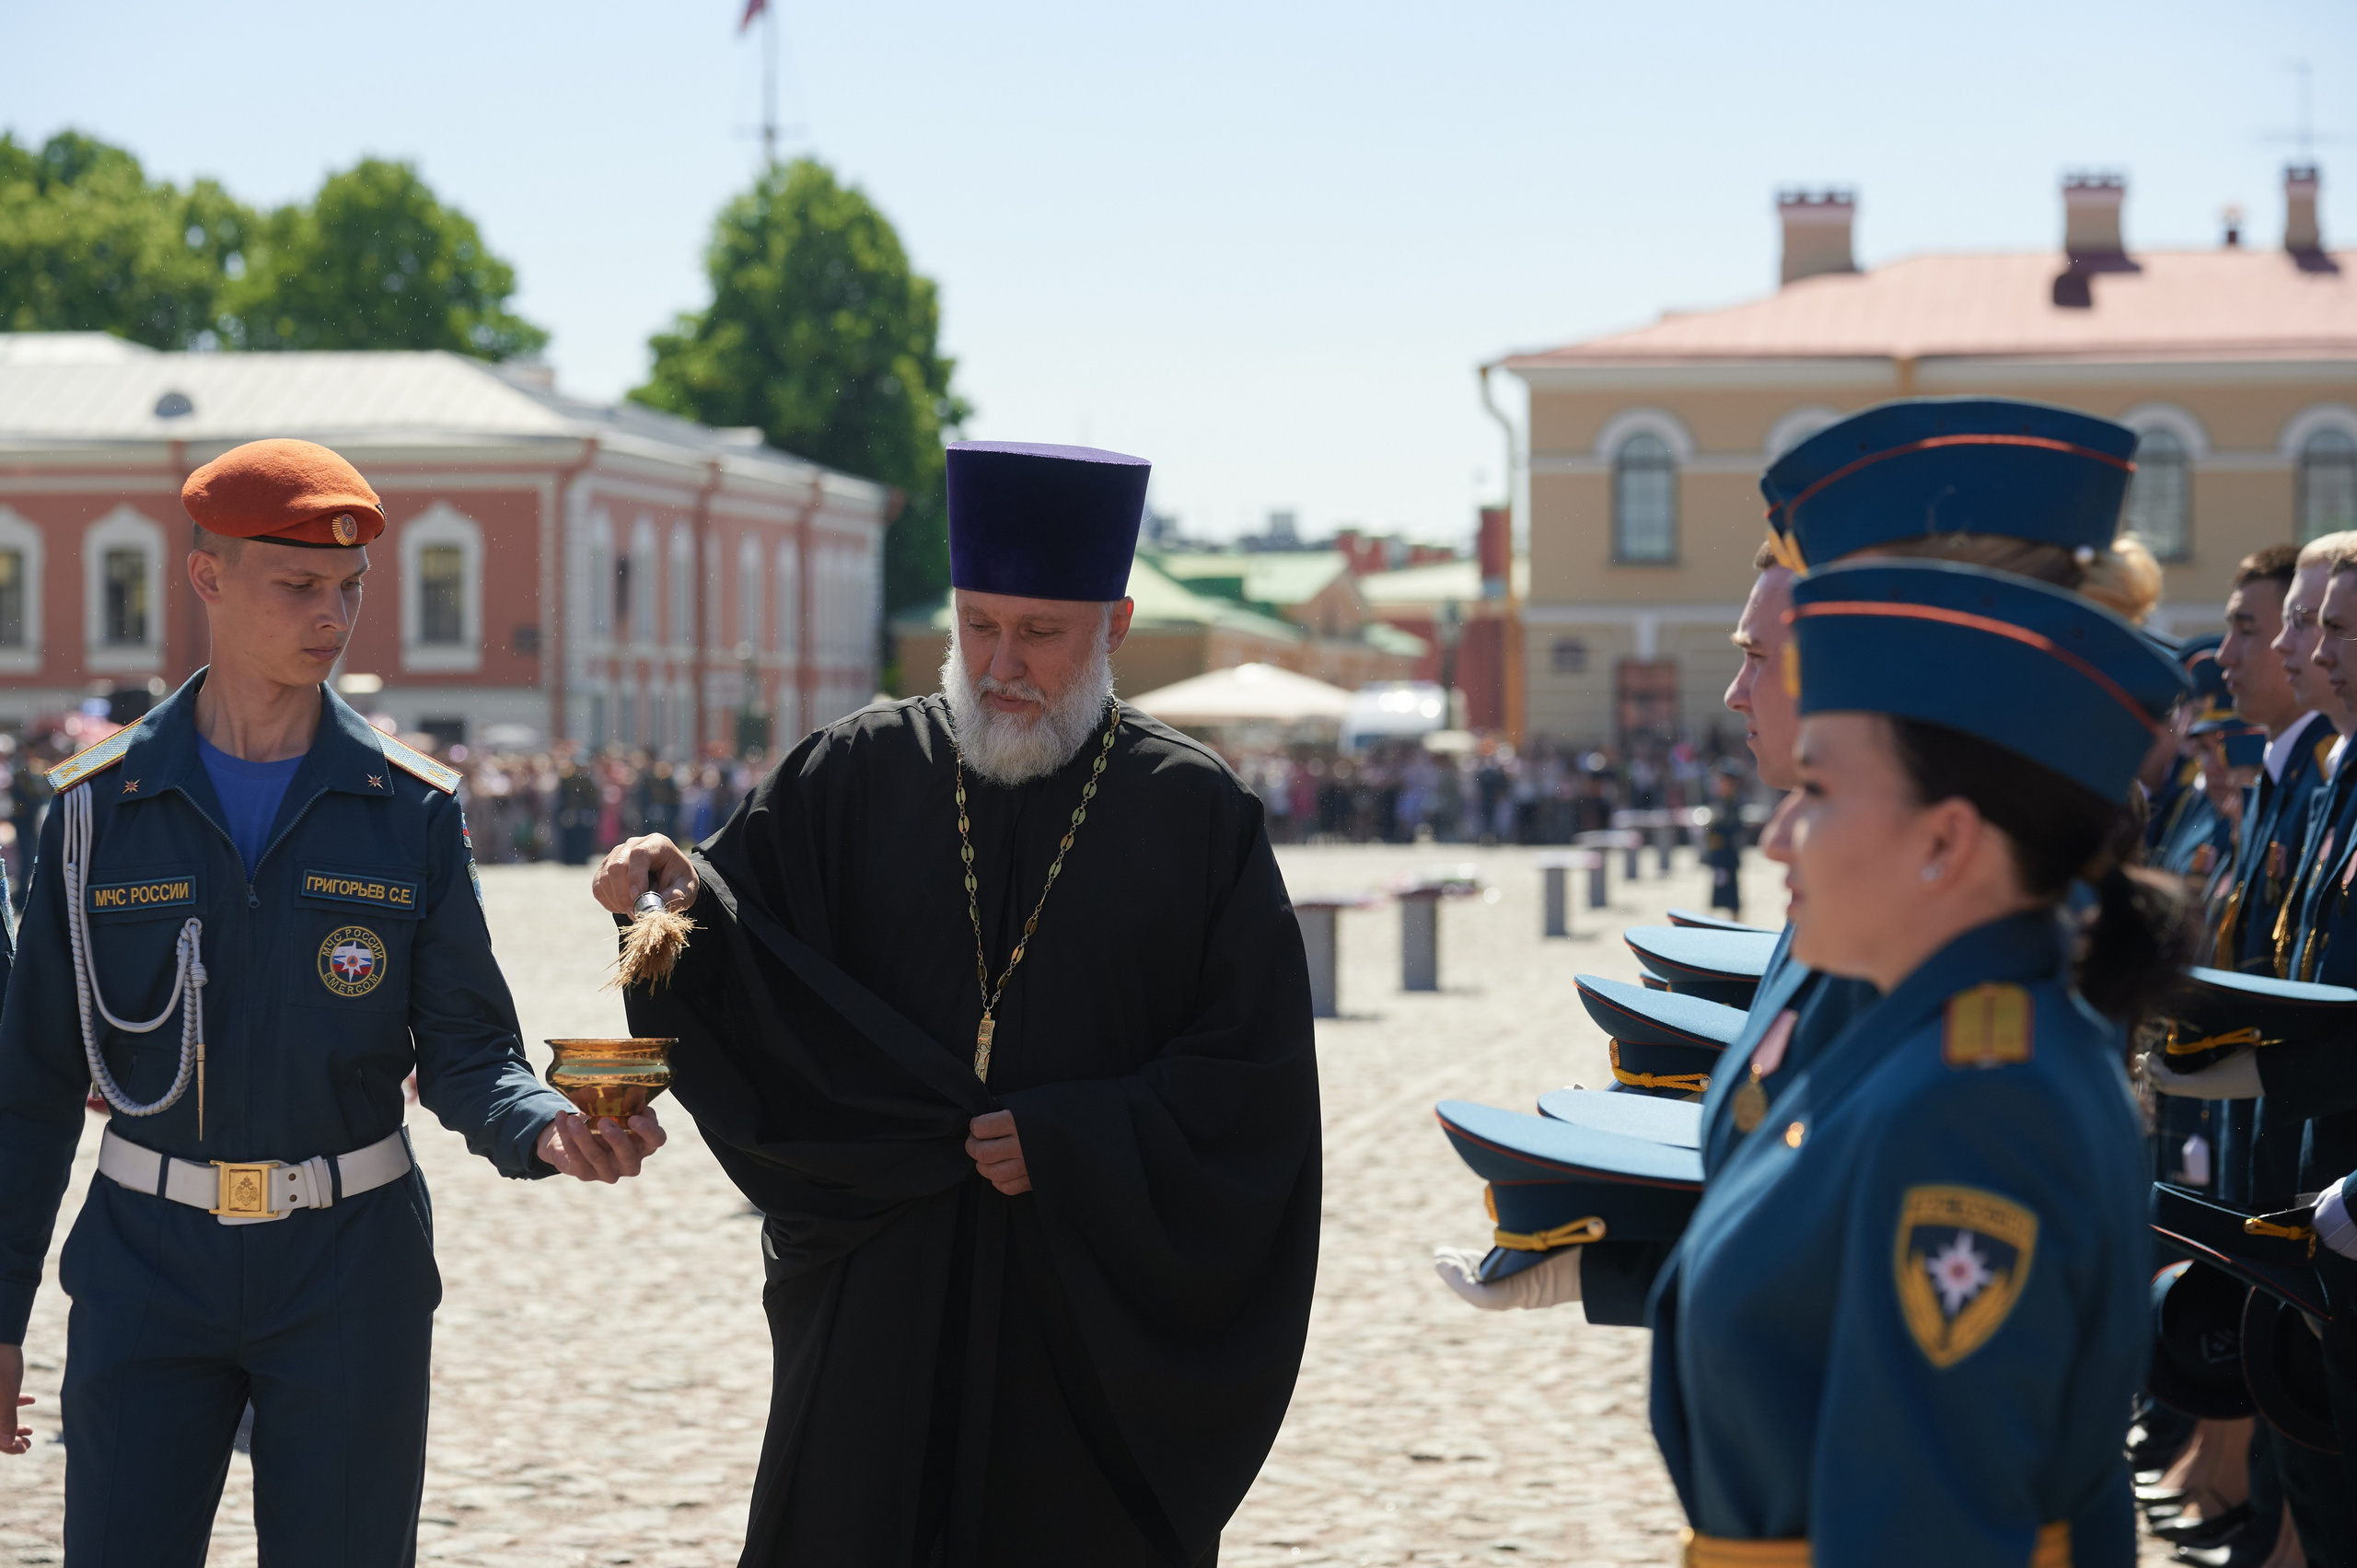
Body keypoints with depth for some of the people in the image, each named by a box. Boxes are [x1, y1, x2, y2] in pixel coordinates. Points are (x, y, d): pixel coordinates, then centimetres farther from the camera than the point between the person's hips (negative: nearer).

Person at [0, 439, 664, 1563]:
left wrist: (546, 1130, -23)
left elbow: (464, 1048, 0)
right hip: (148, 1259, 0)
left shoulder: (412, 811, 1)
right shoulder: (100, 806, 0)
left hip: (349, 1261, 0)